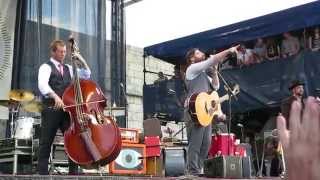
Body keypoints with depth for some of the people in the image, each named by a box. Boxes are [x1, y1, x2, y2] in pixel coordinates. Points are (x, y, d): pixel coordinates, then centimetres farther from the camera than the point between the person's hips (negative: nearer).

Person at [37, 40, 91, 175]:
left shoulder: (68, 68, 21)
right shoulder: (46, 67, 1)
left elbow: (86, 75, 23)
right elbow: (42, 85, -17)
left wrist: (82, 61, 9)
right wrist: (55, 96, -33)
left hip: (67, 109, 5)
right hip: (51, 109, -5)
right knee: (46, 143, -1)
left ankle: (73, 171, 0)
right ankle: (43, 172, 2)